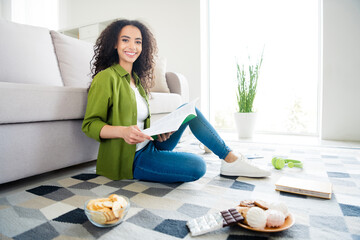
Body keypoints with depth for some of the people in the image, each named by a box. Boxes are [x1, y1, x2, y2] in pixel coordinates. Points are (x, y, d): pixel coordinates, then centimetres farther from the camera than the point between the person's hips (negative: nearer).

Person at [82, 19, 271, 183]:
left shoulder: (137, 79, 13)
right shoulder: (106, 78, -11)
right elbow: (89, 125, -12)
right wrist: (123, 131, -30)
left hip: (148, 147, 8)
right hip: (129, 159, -8)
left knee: (189, 110, -1)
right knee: (197, 165, -27)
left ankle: (231, 160, 3)